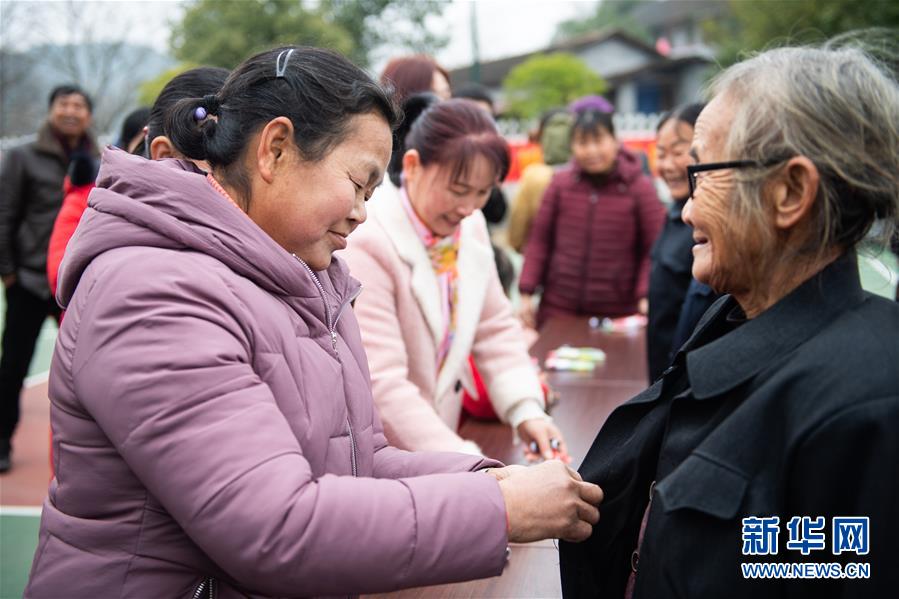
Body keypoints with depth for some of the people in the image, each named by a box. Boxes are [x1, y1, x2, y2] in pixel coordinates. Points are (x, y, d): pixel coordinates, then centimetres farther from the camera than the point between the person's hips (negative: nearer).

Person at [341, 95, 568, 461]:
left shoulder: (470, 227, 3)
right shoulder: (365, 242, -21)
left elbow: (495, 330, 8)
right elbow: (379, 384, -25)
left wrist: (526, 410, -8)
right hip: (367, 457, -6)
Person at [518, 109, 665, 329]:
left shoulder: (640, 187, -3)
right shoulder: (560, 183, 2)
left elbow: (654, 249, -2)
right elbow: (539, 241, 6)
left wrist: (646, 296, -15)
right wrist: (526, 293, 2)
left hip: (617, 311, -2)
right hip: (557, 307, 2)